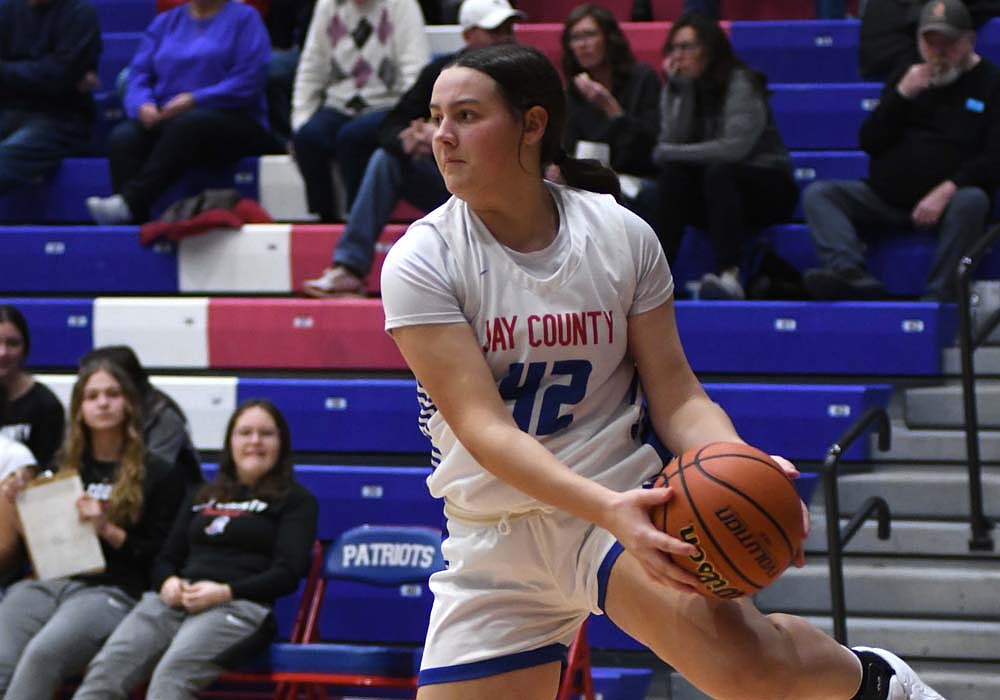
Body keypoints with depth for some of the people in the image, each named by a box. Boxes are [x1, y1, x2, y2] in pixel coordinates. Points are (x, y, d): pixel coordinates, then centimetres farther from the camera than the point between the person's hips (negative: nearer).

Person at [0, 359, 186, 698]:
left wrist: (107, 530, -7)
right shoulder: (65, 467, 26)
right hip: (45, 582, 4)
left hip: (111, 590, -4)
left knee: (41, 654, -35)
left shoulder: (158, 475, 12)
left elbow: (161, 555, 5)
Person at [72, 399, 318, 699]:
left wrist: (225, 592, -14)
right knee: (106, 667, -26)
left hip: (241, 605, -4)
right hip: (173, 600, 4)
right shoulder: (203, 497, 30)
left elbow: (288, 572, 2)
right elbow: (166, 559, 28)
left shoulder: (297, 501, 15)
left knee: (172, 673, -36)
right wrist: (168, 583, 1)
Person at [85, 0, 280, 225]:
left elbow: (248, 82, -8)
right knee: (123, 137, -26)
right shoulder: (165, 21, 20)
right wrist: (143, 105, -11)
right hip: (165, 119, 4)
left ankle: (129, 202, -48)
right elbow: (138, 74, 11)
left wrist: (194, 100, -17)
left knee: (188, 124, -37)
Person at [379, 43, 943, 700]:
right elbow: (484, 427, -19)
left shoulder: (621, 236, -2)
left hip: (618, 505, -2)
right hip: (491, 542, 2)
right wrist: (608, 510, -33)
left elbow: (677, 398, 0)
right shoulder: (421, 261, -8)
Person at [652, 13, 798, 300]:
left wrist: (668, 154, -19)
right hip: (712, 195, 5)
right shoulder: (676, 89, 3)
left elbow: (735, 148, -26)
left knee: (718, 171, -36)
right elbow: (672, 142, -11)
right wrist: (682, 89, -18)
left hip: (766, 189, -5)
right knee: (673, 173, -25)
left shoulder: (741, 83, -14)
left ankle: (729, 276, -51)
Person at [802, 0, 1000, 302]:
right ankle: (854, 278, -37)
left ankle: (939, 295, -39)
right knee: (817, 194, -14)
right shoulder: (908, 79, 18)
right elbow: (869, 142, 8)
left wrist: (948, 190, -23)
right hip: (884, 198, 5)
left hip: (945, 199, -5)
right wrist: (902, 95, -7)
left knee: (971, 201, -37)